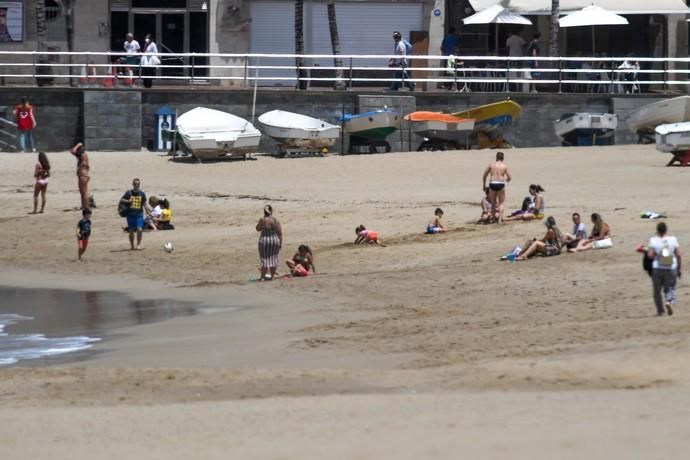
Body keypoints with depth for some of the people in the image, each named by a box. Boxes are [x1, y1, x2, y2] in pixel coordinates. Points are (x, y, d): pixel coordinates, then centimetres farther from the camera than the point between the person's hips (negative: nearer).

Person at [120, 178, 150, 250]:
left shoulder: (142, 194, 4)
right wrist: (128, 201, -14)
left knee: (139, 229, -15)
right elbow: (121, 200, 5)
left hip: (139, 214, 0)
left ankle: (138, 244, -2)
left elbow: (144, 204, 10)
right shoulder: (128, 193, 0)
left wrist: (149, 212, 5)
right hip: (130, 214, 0)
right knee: (131, 231, 6)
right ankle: (132, 245, 21)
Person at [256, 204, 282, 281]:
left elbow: (258, 229, 7)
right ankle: (272, 276, 15)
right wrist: (281, 243, 6)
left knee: (264, 259, 1)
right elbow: (280, 232, -1)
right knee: (273, 259, 12)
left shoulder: (262, 220, -9)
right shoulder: (275, 220, -2)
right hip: (275, 240, 3)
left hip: (264, 240, -3)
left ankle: (262, 277, -3)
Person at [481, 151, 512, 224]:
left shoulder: (491, 165, 8)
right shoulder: (505, 166, 4)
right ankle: (500, 219, -3)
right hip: (501, 184, -1)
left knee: (493, 203, 15)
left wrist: (484, 185, 18)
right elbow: (509, 177, 1)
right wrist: (507, 180, 24)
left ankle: (494, 218, 18)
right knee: (501, 203, 8)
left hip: (492, 184, 1)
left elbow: (484, 175, 9)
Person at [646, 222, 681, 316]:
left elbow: (650, 255, -15)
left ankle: (660, 310, 15)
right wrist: (679, 269, 6)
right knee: (670, 288, 12)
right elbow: (678, 255, -3)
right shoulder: (673, 239, -2)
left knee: (657, 290, 14)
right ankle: (670, 301, -18)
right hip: (671, 269, 1)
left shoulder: (653, 240, -8)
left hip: (657, 268, -1)